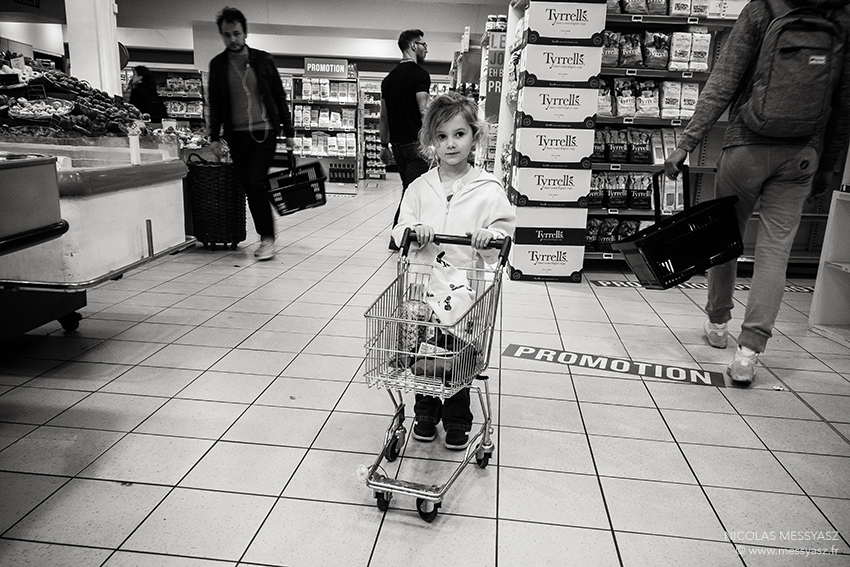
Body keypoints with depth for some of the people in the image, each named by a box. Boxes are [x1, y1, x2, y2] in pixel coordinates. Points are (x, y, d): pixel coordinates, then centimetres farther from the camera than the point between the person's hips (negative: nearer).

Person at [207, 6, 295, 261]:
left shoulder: (263, 59, 3)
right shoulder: (217, 64, 7)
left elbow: (280, 97, 6)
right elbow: (214, 103, 10)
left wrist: (288, 132, 2)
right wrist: (214, 137, 3)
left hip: (264, 133, -2)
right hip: (237, 136, 3)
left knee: (254, 183, -15)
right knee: (249, 188, 2)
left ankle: (267, 238, -5)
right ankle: (265, 238, 14)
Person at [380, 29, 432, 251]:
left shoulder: (389, 78, 15)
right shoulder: (420, 74, -8)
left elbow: (384, 116, 16)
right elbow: (424, 111, -17)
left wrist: (384, 145, 20)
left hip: (397, 143, 8)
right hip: (415, 142, -8)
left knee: (409, 190, 16)